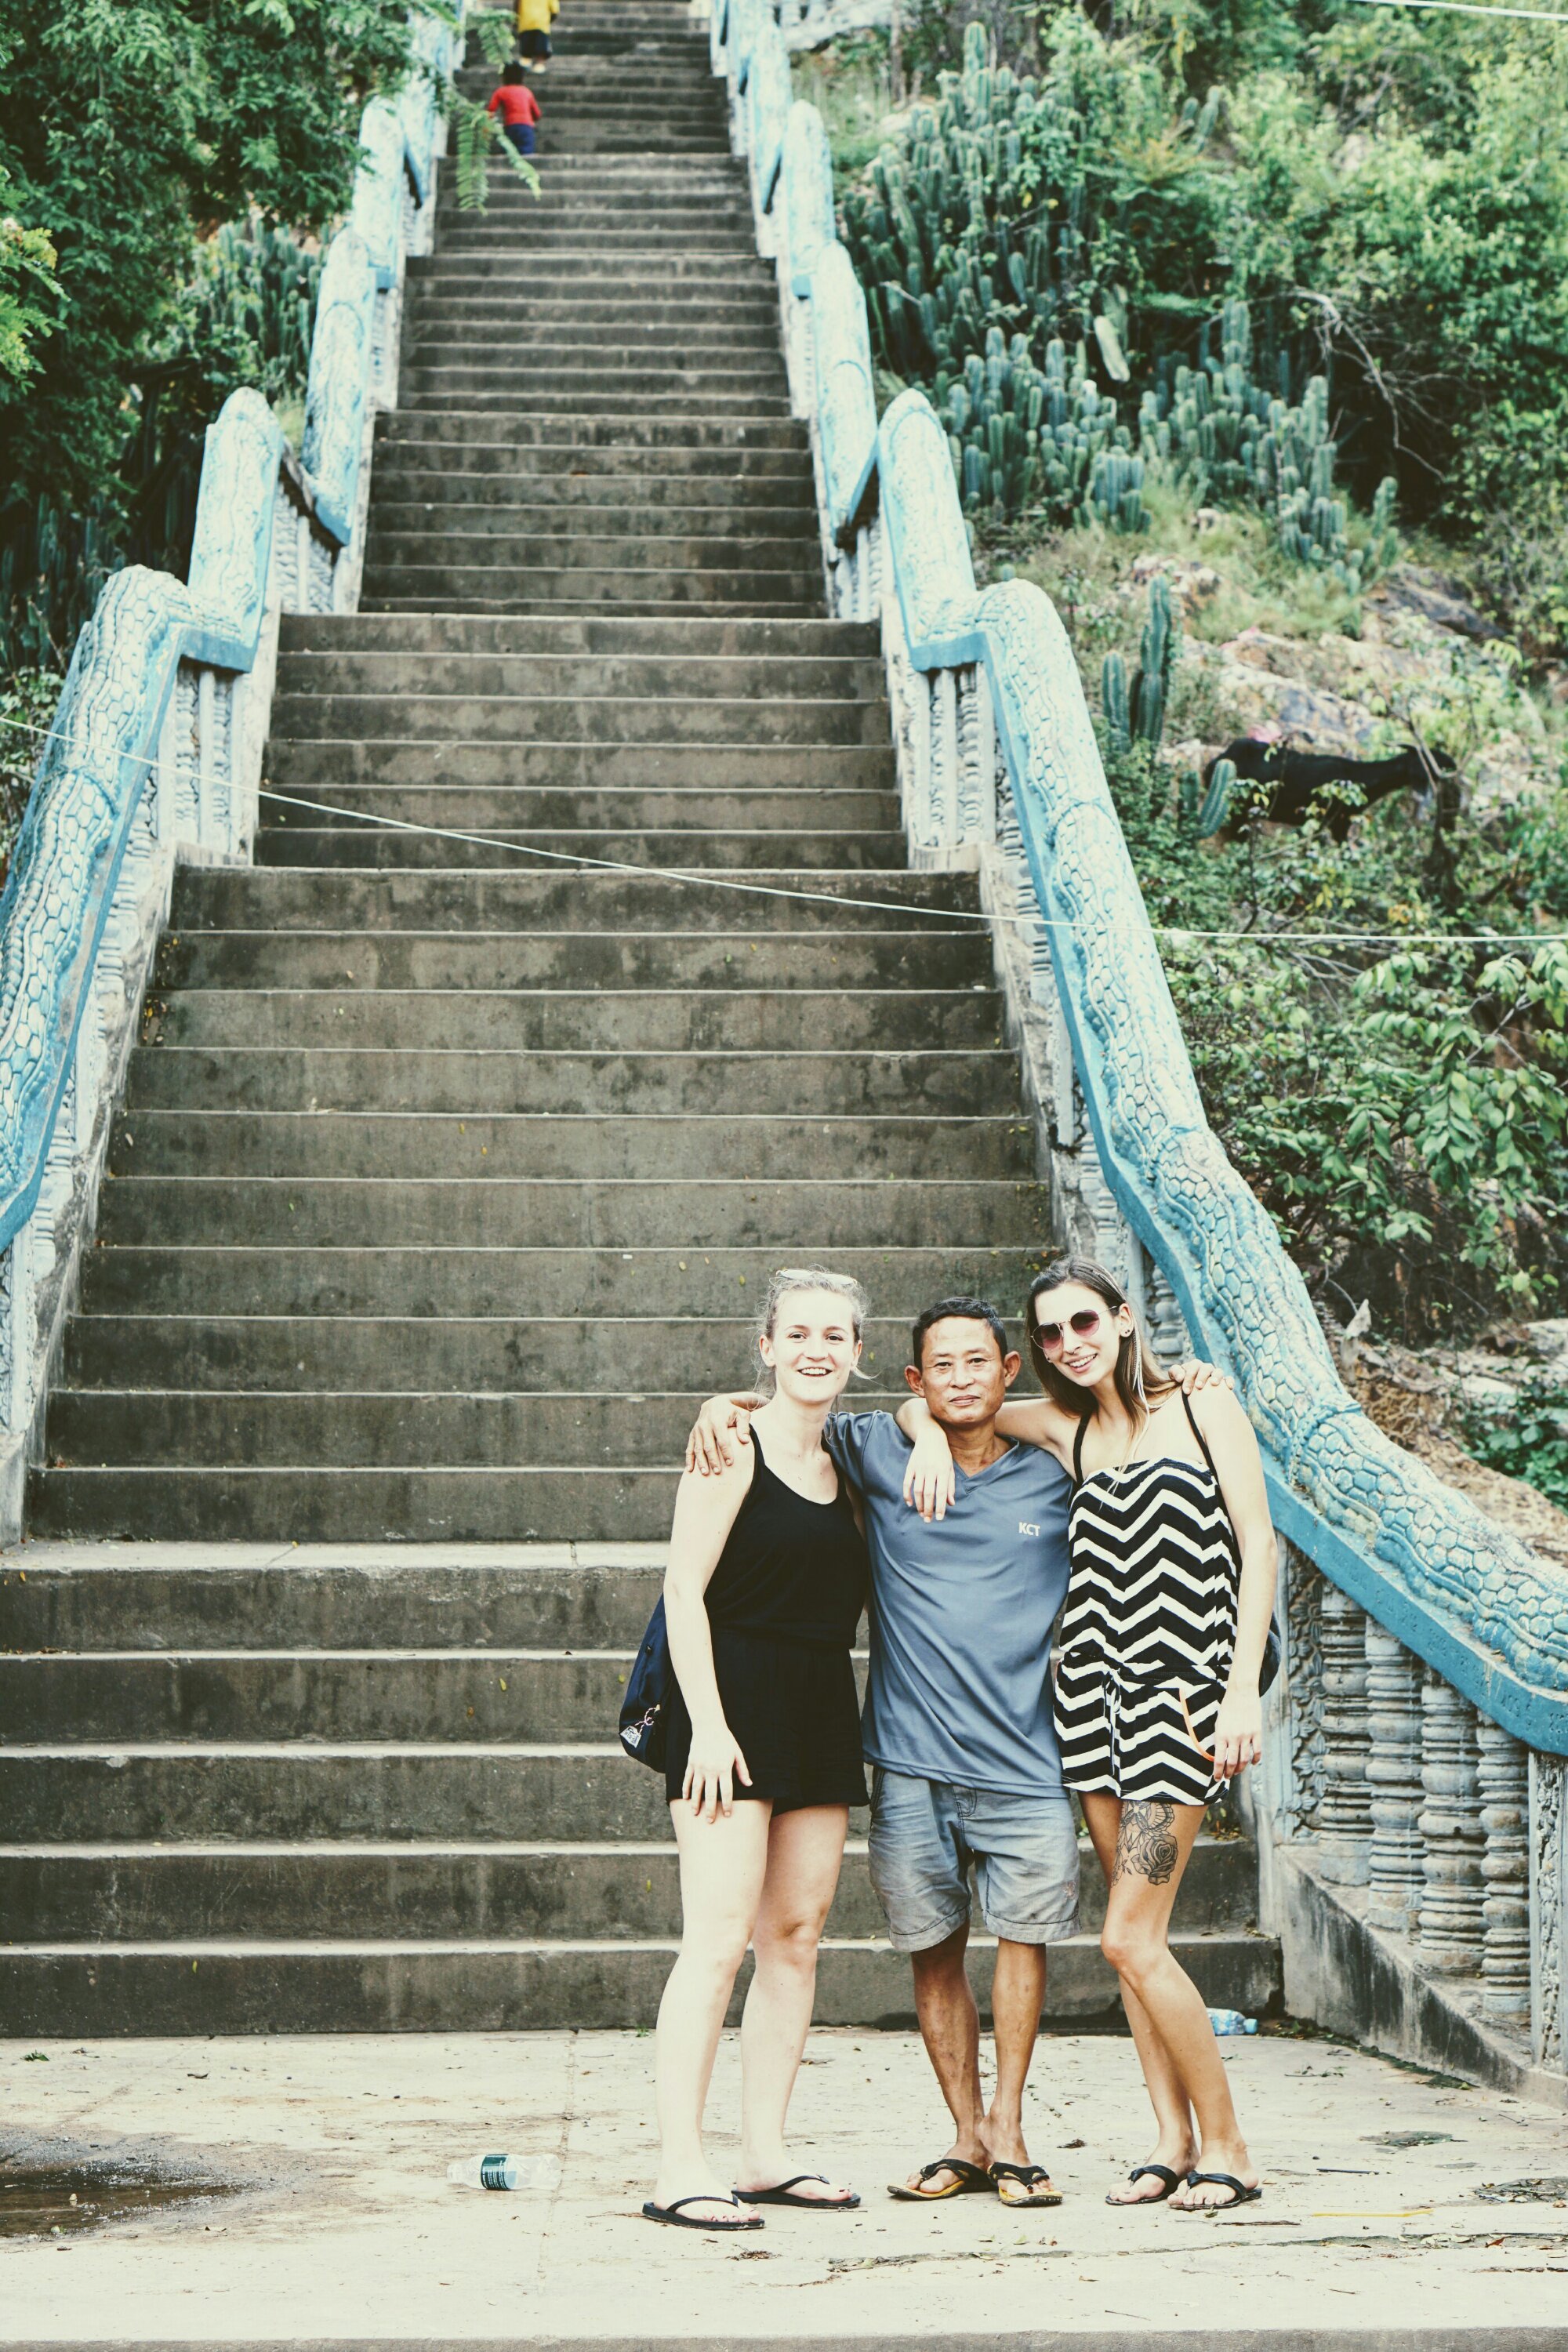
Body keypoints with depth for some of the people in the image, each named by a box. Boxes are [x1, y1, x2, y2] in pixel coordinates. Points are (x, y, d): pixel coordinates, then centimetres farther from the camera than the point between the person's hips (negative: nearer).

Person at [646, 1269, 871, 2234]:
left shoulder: (847, 1466, 14)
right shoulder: (734, 1450, -5)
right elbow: (685, 1592, -9)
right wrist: (707, 1723, -17)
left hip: (823, 1717, 7)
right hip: (736, 1708, -7)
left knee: (797, 1936, 6)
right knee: (719, 1939, -12)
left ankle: (766, 2156, 11)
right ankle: (682, 2168, -12)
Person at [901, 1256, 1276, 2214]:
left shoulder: (1206, 1410, 2)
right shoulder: (1064, 1428, 12)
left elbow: (1258, 1544, -2)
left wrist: (1244, 1689, -9)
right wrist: (933, 1435, -4)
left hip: (1182, 1687, -5)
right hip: (1097, 1689, 5)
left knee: (1130, 1937, -10)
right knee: (1139, 1934, 4)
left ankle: (1227, 2145, 2)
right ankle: (1173, 2141, 12)